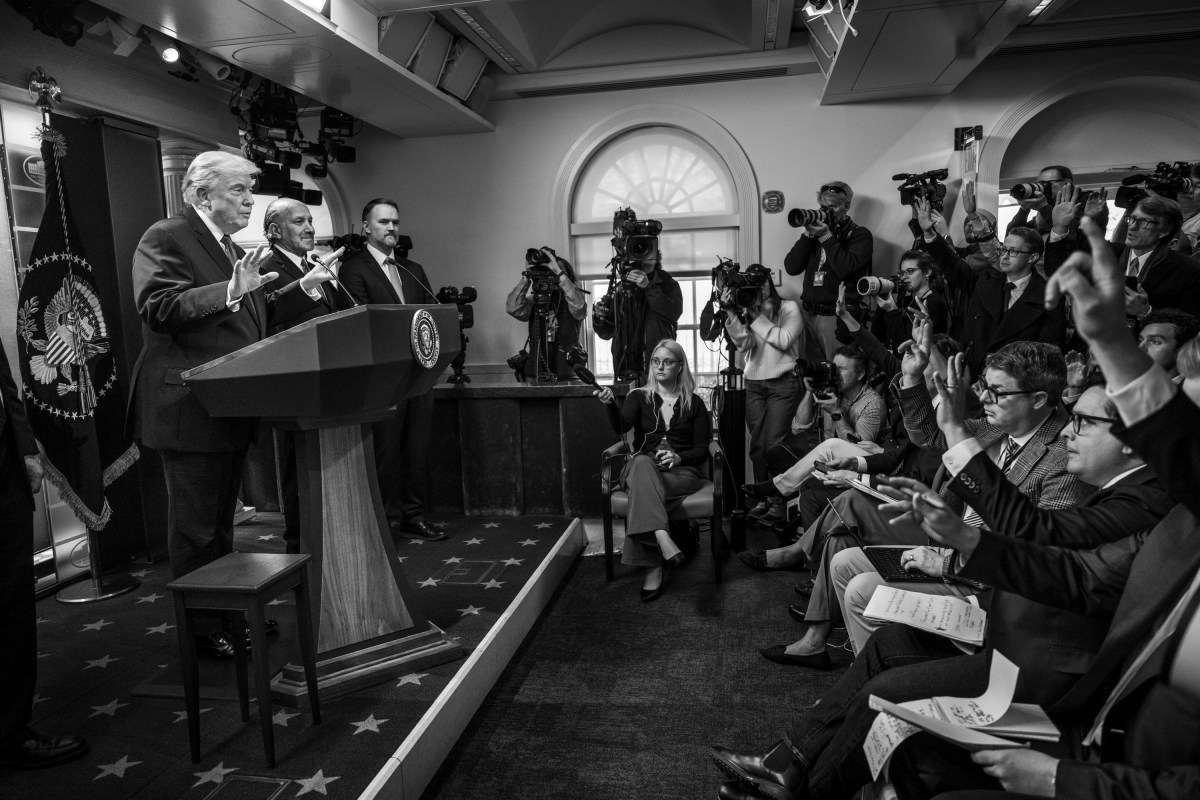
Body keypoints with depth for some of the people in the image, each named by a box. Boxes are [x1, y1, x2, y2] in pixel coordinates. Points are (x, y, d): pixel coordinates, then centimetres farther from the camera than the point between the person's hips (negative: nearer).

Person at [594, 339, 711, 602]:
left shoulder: (694, 403, 15)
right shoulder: (638, 397, 14)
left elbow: (702, 450, 8)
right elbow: (622, 427, -8)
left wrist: (679, 457, -13)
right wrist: (611, 404, -29)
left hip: (681, 472, 0)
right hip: (641, 469, 1)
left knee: (642, 492, -34)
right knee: (641, 462, -38)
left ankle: (652, 566, -36)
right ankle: (663, 538, -54)